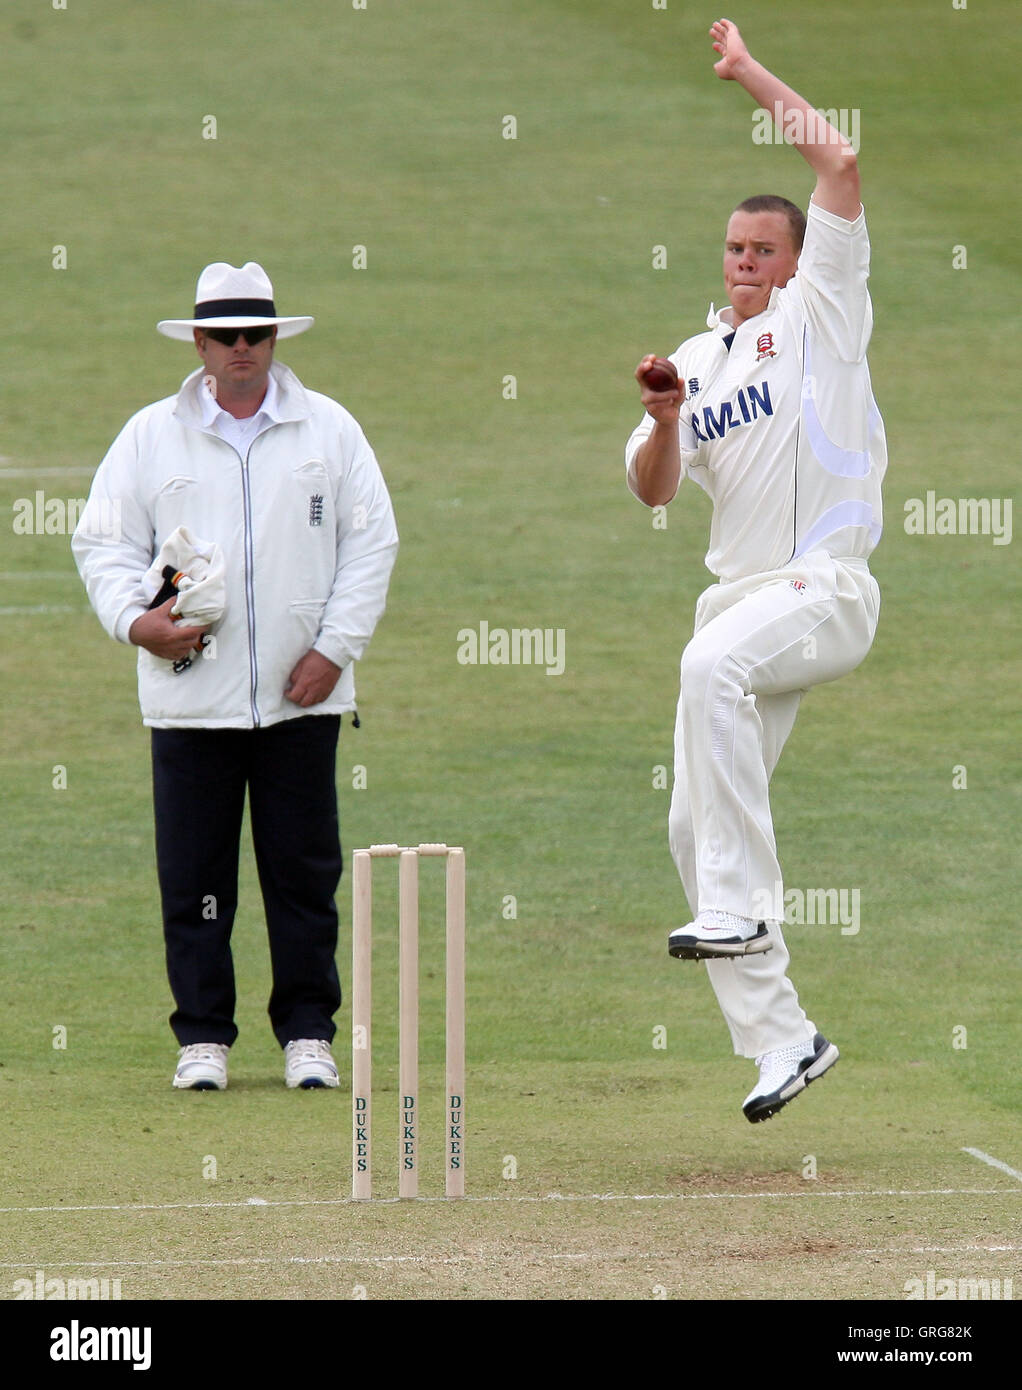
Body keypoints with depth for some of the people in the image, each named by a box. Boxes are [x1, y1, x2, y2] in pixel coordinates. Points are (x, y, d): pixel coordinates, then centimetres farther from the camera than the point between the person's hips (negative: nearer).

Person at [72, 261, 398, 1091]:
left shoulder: (329, 430, 8)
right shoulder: (152, 435, 8)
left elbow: (371, 541, 6)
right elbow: (104, 542, 8)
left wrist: (335, 648, -3)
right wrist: (134, 619, -11)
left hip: (301, 697, 0)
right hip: (190, 695, 0)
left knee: (305, 869, 1)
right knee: (193, 874, 0)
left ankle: (308, 1036, 8)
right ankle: (203, 1037, 8)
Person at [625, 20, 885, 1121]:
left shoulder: (819, 313, 2)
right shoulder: (697, 357, 18)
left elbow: (841, 165, -8)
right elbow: (652, 490, 11)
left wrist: (749, 72, -1)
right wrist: (665, 417, -9)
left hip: (826, 588, -7)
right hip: (742, 601, 7)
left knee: (713, 664, -37)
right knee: (695, 824, 2)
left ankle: (739, 905, -35)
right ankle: (780, 1037, 8)